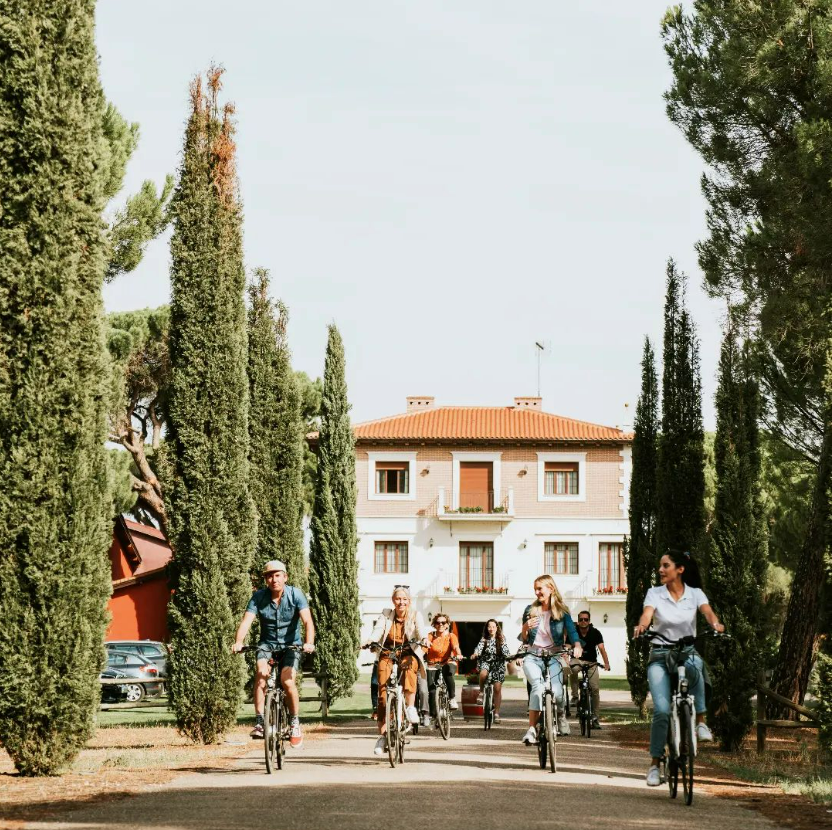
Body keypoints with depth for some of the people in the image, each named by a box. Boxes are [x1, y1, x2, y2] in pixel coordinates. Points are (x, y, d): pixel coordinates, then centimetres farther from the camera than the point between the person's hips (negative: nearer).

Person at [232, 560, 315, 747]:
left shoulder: (296, 594, -13)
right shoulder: (259, 597, -9)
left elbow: (307, 621, -24)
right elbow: (246, 621, -20)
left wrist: (309, 643, -43)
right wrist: (238, 642, -39)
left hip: (291, 644, -1)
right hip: (267, 643, 1)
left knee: (287, 680, -23)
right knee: (262, 672, -28)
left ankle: (295, 722, -2)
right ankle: (259, 721, -24)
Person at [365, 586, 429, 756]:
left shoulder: (415, 615, 7)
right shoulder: (386, 615, 9)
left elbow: (421, 630, -11)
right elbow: (378, 630, -7)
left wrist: (424, 639, -34)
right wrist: (370, 641, -29)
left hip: (408, 654, -1)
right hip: (387, 655, 1)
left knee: (409, 666, -38)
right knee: (383, 692, -13)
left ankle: (410, 707, -33)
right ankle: (382, 734, -7)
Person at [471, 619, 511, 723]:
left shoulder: (501, 640, 4)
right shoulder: (484, 640, 4)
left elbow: (506, 651, -7)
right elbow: (479, 648, -12)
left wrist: (510, 656, -28)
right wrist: (475, 654, -33)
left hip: (498, 664, 0)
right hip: (485, 662, 0)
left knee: (497, 689, -5)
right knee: (483, 673, -36)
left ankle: (496, 713, 1)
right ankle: (481, 692, -7)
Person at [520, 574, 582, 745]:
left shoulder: (562, 612, 3)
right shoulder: (530, 610, 8)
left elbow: (571, 631, -8)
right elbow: (524, 639, 12)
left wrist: (577, 646, -29)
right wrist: (525, 628, -10)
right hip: (532, 657, 1)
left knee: (556, 692, -22)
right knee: (538, 686, -30)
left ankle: (561, 713, 16)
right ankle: (532, 729, -31)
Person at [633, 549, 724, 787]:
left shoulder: (695, 594, 4)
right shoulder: (654, 593, 3)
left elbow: (707, 612, -14)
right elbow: (646, 615, -15)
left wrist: (715, 624, -38)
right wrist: (641, 626, -39)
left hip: (688, 652, 0)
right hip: (660, 655, 0)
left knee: (695, 666, -39)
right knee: (661, 710, -16)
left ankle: (700, 721, -23)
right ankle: (655, 763, -5)